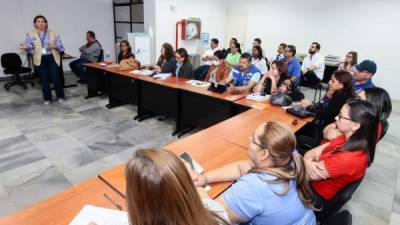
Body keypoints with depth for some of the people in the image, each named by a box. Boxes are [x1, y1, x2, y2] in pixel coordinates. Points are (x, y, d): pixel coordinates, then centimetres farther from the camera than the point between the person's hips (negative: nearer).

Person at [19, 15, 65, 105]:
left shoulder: (53, 34, 3)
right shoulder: (31, 35, 5)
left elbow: (61, 47, 1)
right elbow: (30, 48, 3)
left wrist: (54, 47, -19)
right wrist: (25, 47, -19)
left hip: (52, 58, -1)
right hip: (40, 60, 1)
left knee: (55, 77, -5)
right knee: (44, 79, 4)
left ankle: (60, 96, 14)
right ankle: (47, 98, 17)